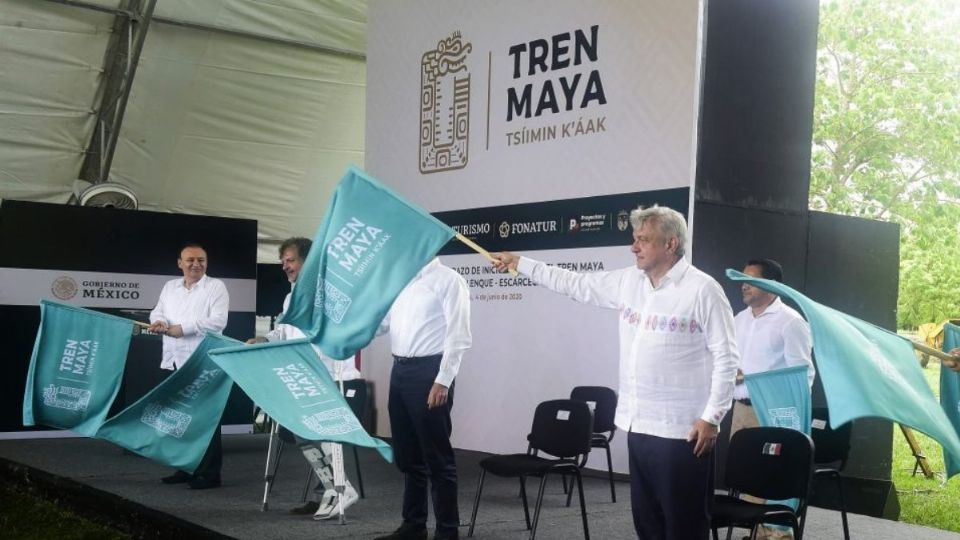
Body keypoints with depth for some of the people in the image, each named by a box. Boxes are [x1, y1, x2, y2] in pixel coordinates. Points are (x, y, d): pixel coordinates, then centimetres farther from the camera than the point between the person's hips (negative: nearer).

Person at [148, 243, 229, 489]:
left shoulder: (216, 286, -2)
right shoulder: (170, 287, 16)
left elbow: (218, 321, -13)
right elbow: (157, 313, 14)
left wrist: (182, 328, -17)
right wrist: (160, 323, -11)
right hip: (175, 361, 6)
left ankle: (209, 472, 2)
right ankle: (185, 468, 21)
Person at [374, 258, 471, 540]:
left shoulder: (448, 280, -8)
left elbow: (458, 337, -14)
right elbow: (378, 323, 15)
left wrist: (443, 381, -20)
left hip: (428, 371, -8)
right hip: (399, 371, 8)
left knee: (437, 457, -1)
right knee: (407, 455, 15)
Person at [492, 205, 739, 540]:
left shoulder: (702, 290, -10)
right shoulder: (627, 281, 9)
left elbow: (725, 358, -10)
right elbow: (577, 285, 18)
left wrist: (712, 418, -14)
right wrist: (520, 264, 17)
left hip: (683, 429, -7)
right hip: (638, 425, 7)